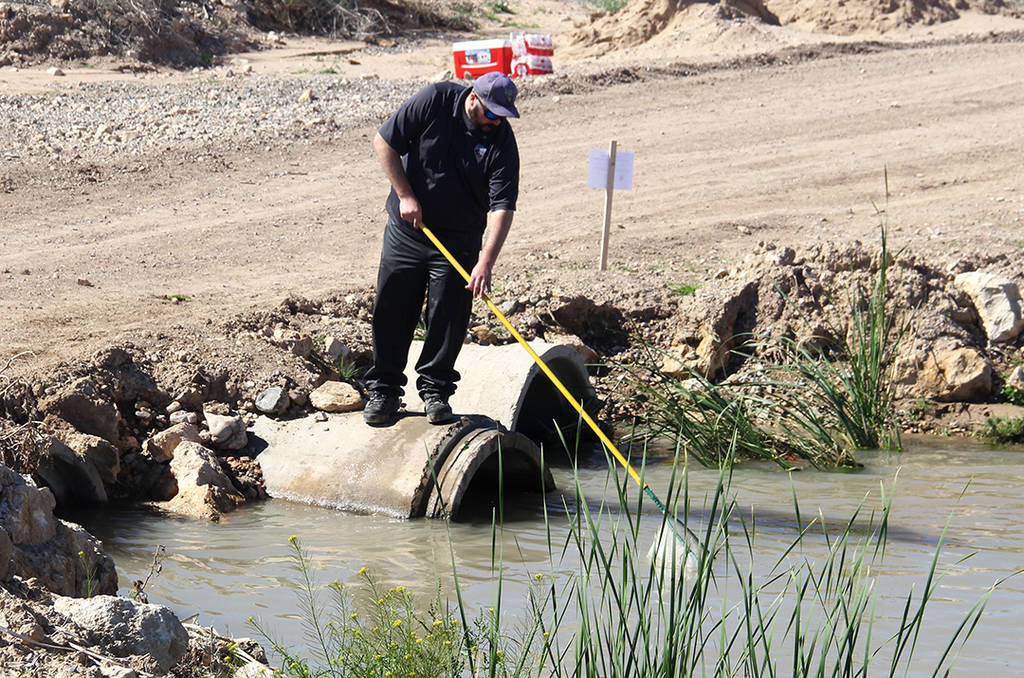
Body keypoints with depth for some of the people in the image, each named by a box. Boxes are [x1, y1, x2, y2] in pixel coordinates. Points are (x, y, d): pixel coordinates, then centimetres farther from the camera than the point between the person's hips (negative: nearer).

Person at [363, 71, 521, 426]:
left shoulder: (502, 141, -14)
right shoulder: (435, 101, -15)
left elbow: (501, 207, -21)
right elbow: (384, 142, -7)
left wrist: (485, 263, -31)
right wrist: (405, 195, -10)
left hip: (459, 240, 0)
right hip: (406, 230, 0)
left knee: (448, 318, 1)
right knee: (391, 312, 4)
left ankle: (435, 389, 18)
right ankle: (383, 390, 16)